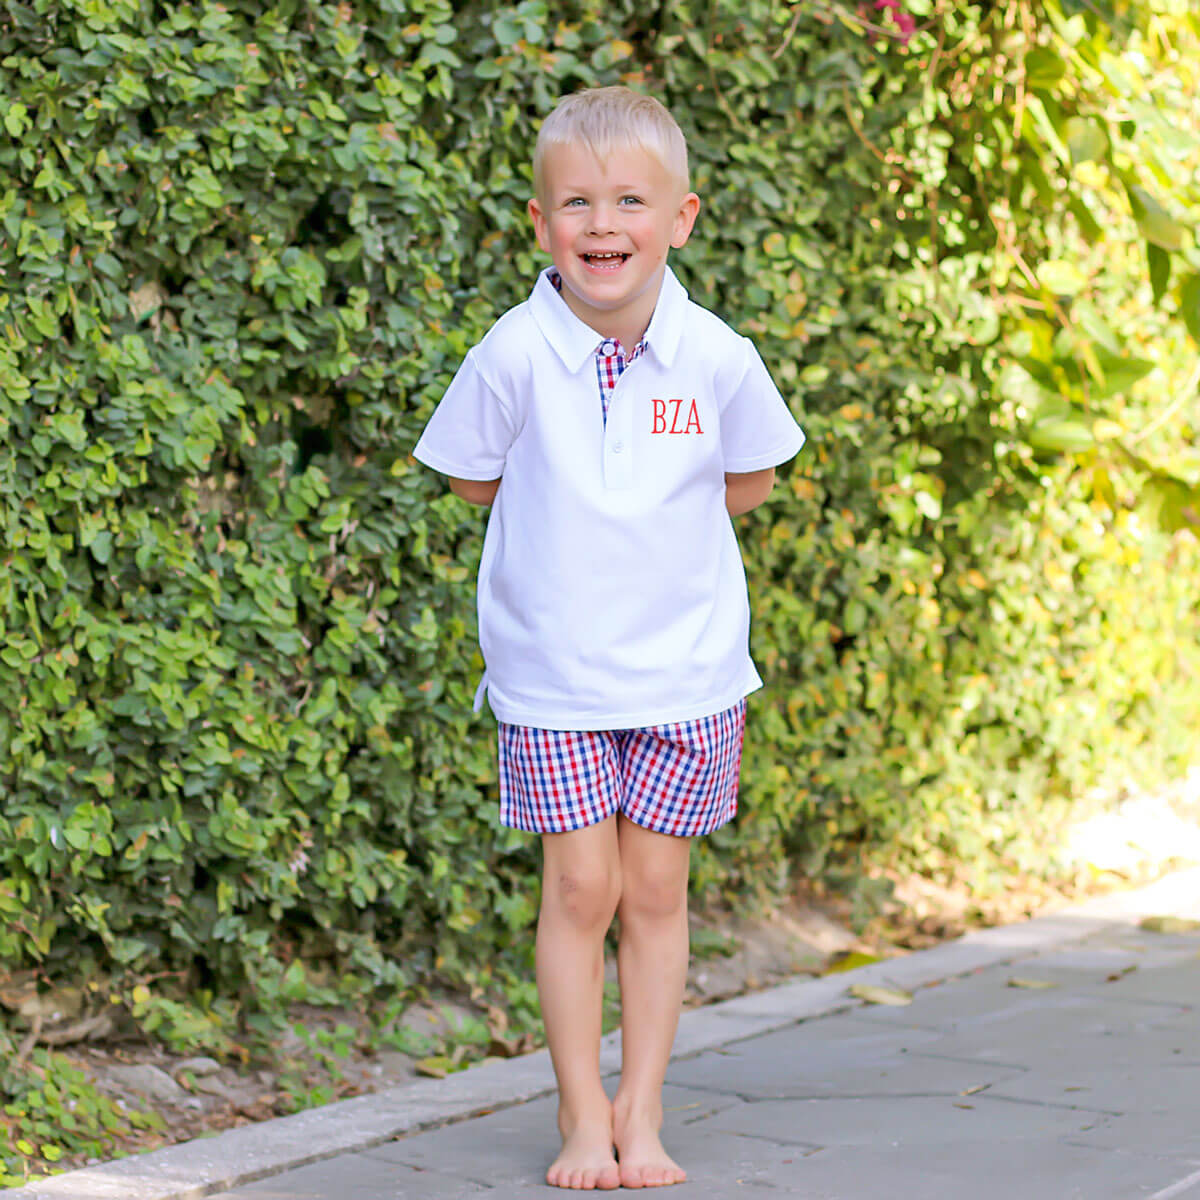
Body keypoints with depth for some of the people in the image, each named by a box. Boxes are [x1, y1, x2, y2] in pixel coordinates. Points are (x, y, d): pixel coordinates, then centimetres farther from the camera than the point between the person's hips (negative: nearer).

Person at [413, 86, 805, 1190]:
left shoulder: (717, 359, -9)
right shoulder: (516, 355, -13)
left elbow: (749, 482, 7)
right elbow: (476, 480, 1)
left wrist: (656, 521, -3)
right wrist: (613, 519, -2)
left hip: (686, 664, 1)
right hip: (552, 667, -1)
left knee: (656, 891, 5)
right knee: (581, 888, -2)